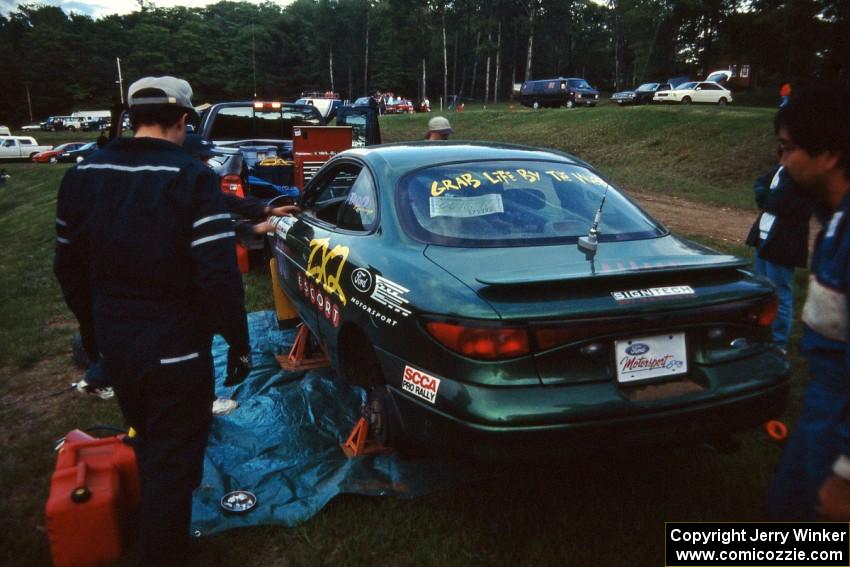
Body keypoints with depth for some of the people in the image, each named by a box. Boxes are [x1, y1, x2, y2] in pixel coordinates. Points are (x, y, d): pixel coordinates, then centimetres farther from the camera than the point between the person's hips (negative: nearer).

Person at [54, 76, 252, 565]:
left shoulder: (82, 176, 2)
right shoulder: (192, 179, -18)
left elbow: (70, 268, 10)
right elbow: (219, 276, -22)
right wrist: (239, 342, -11)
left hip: (114, 347, 7)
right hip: (177, 351, -7)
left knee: (150, 444, 28)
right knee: (174, 460, 9)